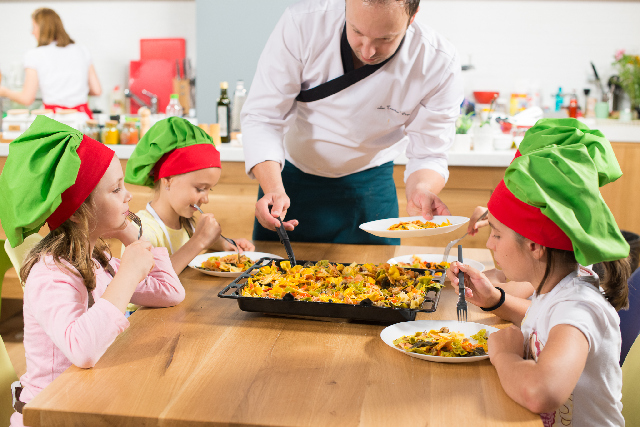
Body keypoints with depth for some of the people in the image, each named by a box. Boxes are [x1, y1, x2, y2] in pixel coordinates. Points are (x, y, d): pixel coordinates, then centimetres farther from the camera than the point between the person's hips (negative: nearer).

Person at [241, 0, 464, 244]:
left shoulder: (439, 64, -25)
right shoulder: (303, 23, -27)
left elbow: (428, 153, -17)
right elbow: (262, 116, -25)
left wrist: (421, 190, -40)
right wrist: (274, 188, -40)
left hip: (369, 184, 0)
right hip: (288, 174, 1)